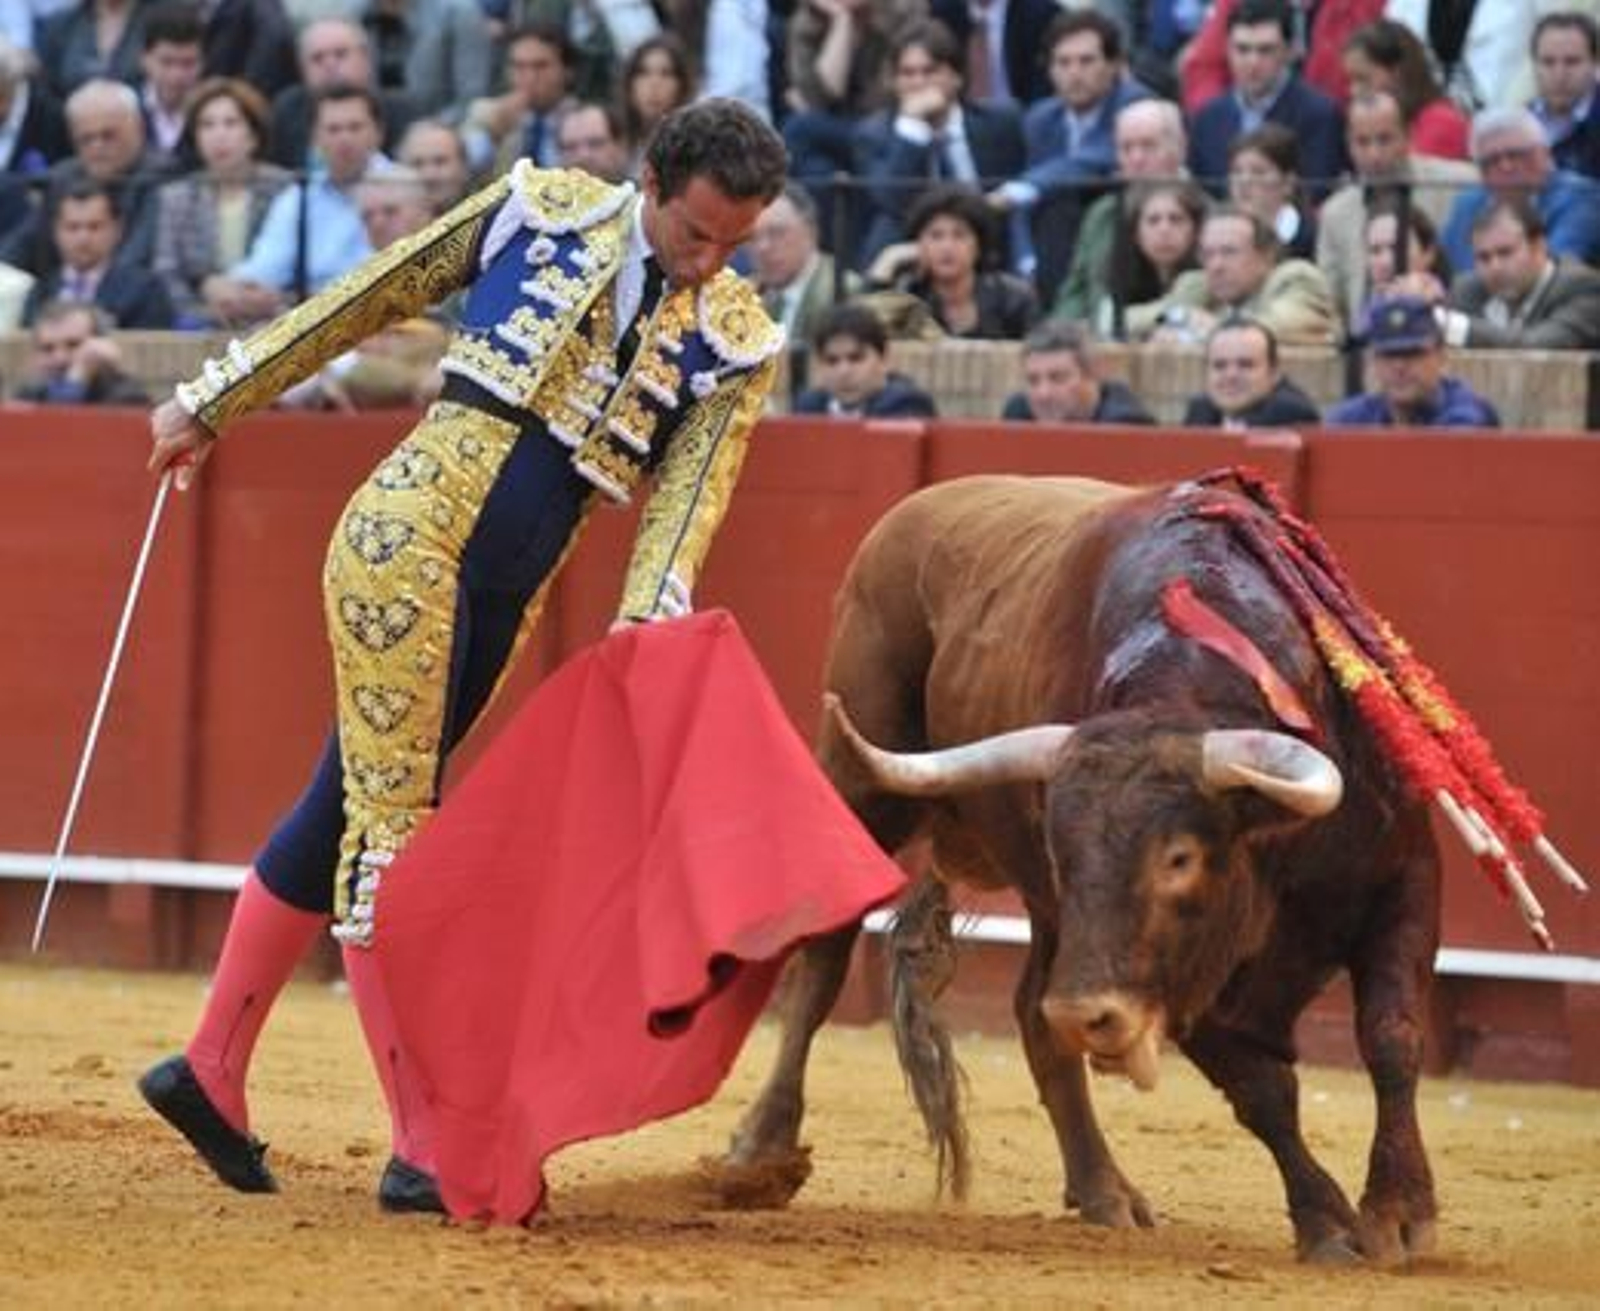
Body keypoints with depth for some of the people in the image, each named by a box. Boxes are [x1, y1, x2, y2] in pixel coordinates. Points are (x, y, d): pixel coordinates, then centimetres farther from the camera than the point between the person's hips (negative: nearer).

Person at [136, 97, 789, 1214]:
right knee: (387, 821, -7)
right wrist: (214, 402, 12)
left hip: (502, 605, 4)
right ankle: (422, 1148, -10)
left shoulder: (739, 344, 4)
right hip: (409, 534, -4)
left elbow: (687, 502, -5)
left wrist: (644, 628, -24)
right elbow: (368, 299, 7)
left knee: (349, 814, 12)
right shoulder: (543, 210, 0)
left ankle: (213, 1073, 24)